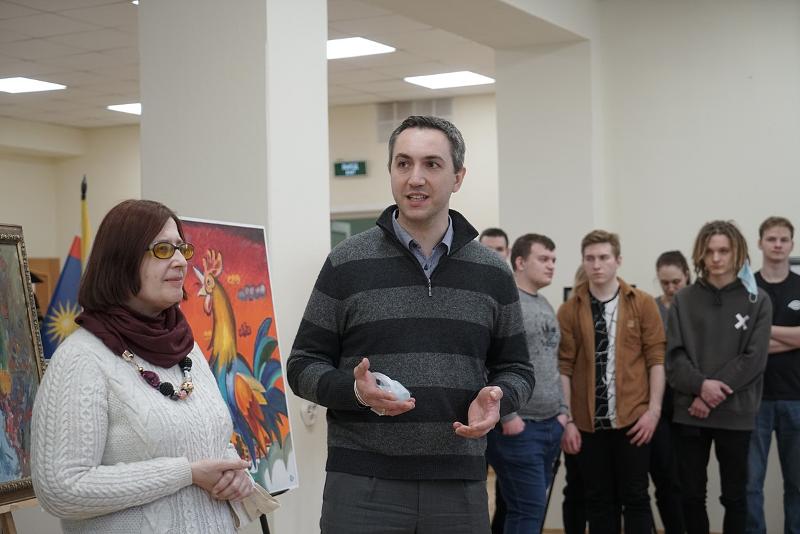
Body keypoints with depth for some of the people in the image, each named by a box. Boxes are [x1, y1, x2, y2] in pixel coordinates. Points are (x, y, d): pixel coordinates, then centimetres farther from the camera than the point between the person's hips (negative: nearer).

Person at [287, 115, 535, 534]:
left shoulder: (492, 274, 8)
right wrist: (354, 390, -16)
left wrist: (498, 398, -8)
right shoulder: (347, 263, 1)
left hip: (460, 488, 2)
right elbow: (303, 365, 3)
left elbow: (516, 369, 14)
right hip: (362, 487, -2)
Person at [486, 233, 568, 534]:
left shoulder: (546, 306, 17)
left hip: (550, 426, 9)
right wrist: (508, 416, -18)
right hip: (518, 428, -9)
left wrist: (561, 410, 13)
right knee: (529, 509, -8)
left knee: (532, 508, 11)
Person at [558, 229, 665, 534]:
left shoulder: (643, 304, 2)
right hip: (588, 423, 1)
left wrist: (654, 409, -7)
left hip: (633, 419, -1)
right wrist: (566, 420, -4)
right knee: (598, 500, 9)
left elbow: (656, 358, 0)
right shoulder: (570, 310, 3)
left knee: (635, 497, 5)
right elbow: (563, 367, 1)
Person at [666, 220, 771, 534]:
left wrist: (713, 396, -14)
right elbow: (674, 355, 0)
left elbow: (753, 358, -7)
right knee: (691, 494, 8)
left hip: (735, 414, -1)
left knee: (734, 495, 8)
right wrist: (701, 385, -18)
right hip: (689, 413, 2)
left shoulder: (757, 301, 1)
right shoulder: (683, 300, 5)